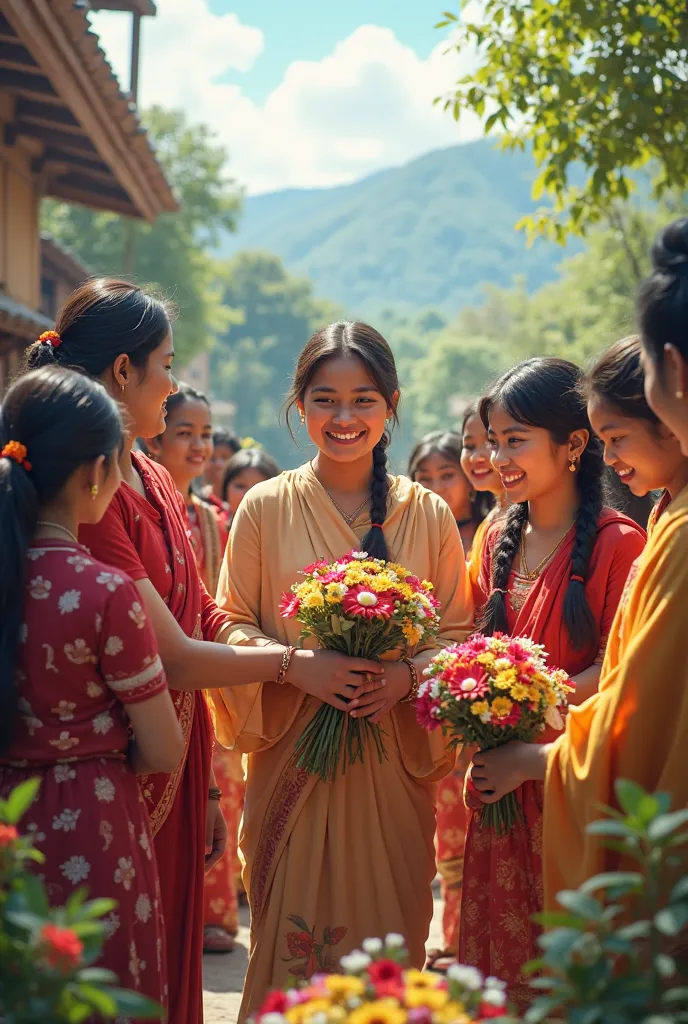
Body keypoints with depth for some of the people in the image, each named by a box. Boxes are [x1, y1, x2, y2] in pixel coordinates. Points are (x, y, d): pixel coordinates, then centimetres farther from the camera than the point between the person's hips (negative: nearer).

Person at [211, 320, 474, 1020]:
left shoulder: (427, 514, 4)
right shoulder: (265, 507, 1)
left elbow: (457, 633, 6)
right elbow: (232, 625, 3)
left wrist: (406, 675, -14)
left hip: (393, 760, 1)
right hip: (292, 756, -1)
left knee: (386, 934, 5)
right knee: (291, 942, 1)